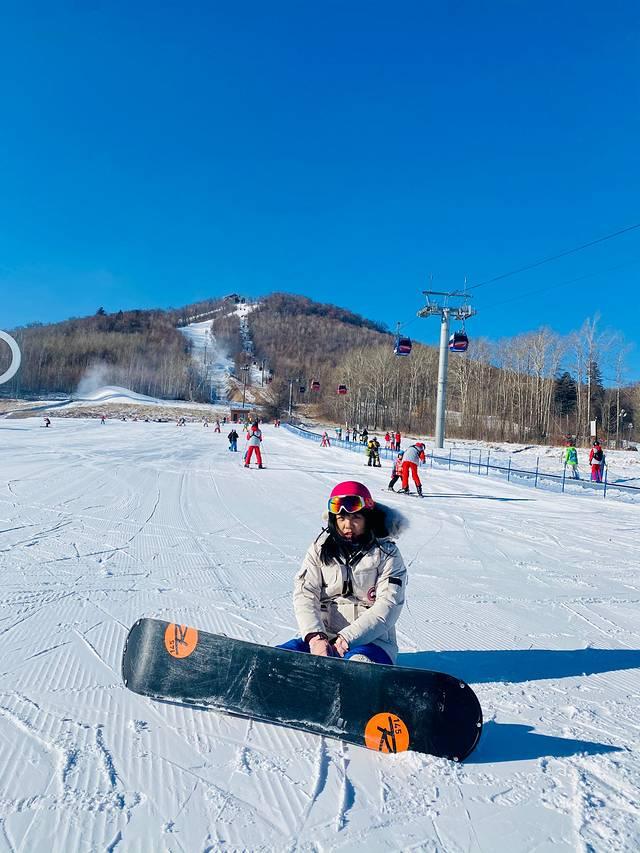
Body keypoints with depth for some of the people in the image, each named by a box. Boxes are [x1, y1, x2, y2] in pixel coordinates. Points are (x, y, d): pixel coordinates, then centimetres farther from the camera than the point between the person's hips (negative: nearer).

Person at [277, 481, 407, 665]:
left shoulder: (386, 553, 2)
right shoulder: (320, 548, 9)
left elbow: (388, 605, -7)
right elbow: (305, 594, 0)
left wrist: (347, 638, -18)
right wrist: (315, 636, -18)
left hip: (371, 641, -3)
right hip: (323, 637, 3)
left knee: (359, 662, -37)